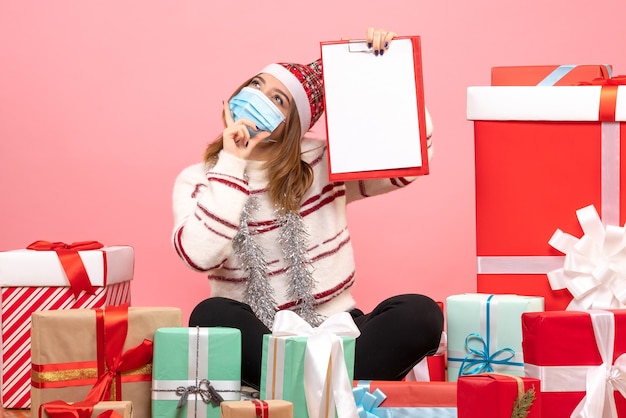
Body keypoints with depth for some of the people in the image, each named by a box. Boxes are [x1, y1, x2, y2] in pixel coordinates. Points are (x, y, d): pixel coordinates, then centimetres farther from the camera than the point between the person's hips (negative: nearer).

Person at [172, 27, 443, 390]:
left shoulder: (324, 164, 5)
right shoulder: (197, 180, 1)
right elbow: (199, 256, -19)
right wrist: (232, 163, -17)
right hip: (255, 340, -1)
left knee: (420, 313, -26)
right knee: (212, 315, -35)